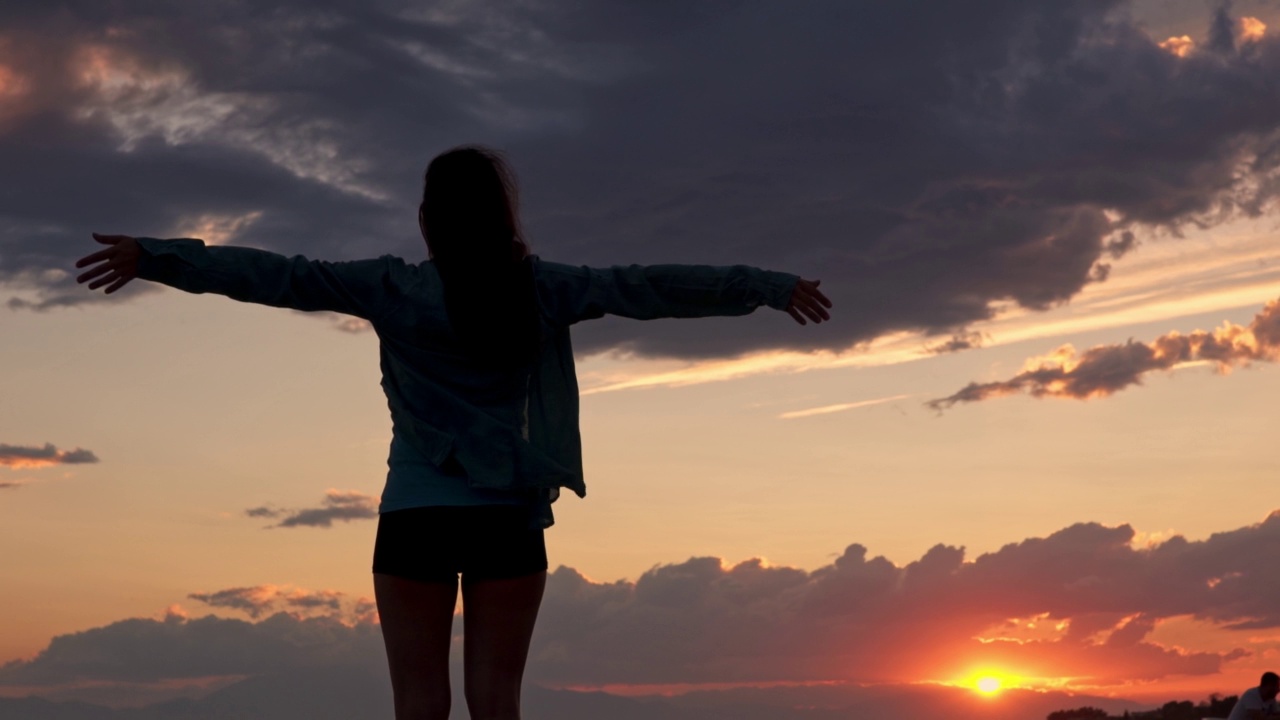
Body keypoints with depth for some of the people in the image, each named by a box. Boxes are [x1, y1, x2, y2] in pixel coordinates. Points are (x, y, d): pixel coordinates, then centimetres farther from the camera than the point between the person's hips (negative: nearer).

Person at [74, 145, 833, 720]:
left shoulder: (396, 290, -3)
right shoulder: (543, 289, 0)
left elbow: (281, 277, -7)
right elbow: (654, 287, 1)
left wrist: (156, 258, -7)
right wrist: (773, 288, 7)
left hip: (419, 514, -1)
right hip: (510, 517, 1)